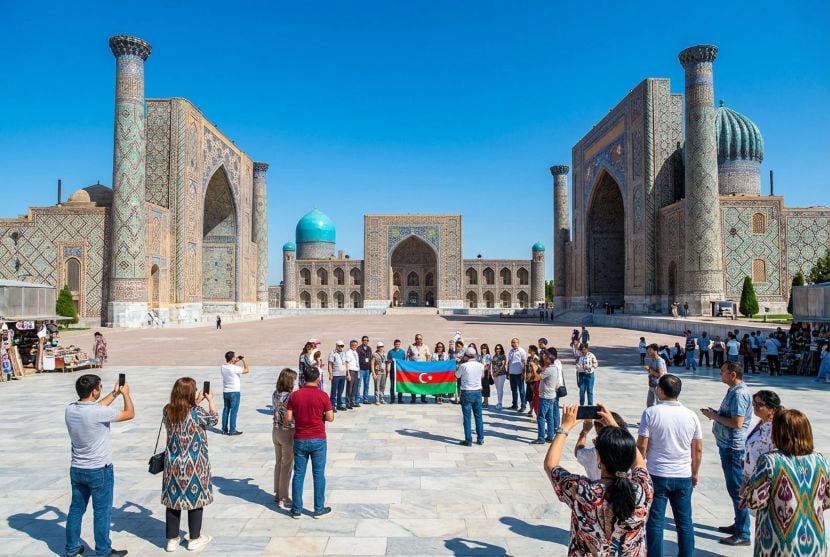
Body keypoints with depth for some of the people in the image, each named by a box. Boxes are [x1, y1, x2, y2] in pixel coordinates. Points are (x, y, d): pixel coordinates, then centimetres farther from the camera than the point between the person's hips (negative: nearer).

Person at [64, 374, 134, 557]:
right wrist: (125, 394, 2)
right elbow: (130, 414, -13)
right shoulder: (99, 413, -25)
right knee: (102, 511, 6)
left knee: (76, 508, 19)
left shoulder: (70, 410, -5)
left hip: (76, 469, 7)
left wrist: (114, 393, 19)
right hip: (100, 470, -7)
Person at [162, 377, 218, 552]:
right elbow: (214, 419, 2)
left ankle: (172, 539, 23)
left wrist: (196, 403, 18)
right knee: (195, 499, 10)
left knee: (173, 499, 13)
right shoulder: (197, 413, -19)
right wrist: (210, 400, 14)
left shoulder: (167, 411, -5)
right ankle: (194, 539, 20)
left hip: (174, 464, 4)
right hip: (194, 465, -4)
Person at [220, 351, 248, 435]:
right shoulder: (235, 368, -22)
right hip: (234, 392, -7)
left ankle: (224, 429, 21)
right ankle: (232, 430, 2)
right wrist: (244, 360, -3)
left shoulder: (222, 367, 0)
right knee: (234, 411, -1)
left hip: (225, 392, 7)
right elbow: (246, 370, -12)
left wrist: (236, 361, 12)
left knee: (226, 410, 14)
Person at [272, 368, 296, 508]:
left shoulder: (275, 394, 0)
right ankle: (283, 498, 15)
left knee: (278, 463, 19)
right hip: (287, 433, -7)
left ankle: (277, 494, 31)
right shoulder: (290, 397, -22)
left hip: (276, 431, 7)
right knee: (287, 466, 6)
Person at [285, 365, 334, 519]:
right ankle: (319, 509, 13)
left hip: (300, 440, 2)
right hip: (318, 440, -2)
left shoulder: (294, 395, -3)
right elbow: (330, 418, -9)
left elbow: (288, 418, -3)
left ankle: (297, 510, 16)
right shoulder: (322, 396, -10)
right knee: (318, 474, 7)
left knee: (298, 474, 10)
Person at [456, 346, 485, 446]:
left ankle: (468, 440, 3)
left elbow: (457, 375, 3)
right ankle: (480, 439, 19)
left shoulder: (464, 366, -14)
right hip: (477, 392, 4)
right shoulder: (480, 365, -3)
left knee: (467, 417, 2)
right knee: (478, 416, 13)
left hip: (467, 393, -4)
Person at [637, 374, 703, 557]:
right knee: (685, 522, 15)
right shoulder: (691, 415, -1)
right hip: (683, 477, 3)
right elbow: (698, 449, 5)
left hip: (657, 475, -3)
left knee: (655, 522, 7)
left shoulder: (651, 412, -11)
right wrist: (695, 472, 19)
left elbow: (642, 446, -11)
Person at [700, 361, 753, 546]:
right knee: (734, 488, 19)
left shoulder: (739, 394, -21)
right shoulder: (733, 391, 11)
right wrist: (714, 413, 4)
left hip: (733, 447, -10)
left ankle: (743, 534, 6)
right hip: (728, 445, 10)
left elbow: (737, 422, -26)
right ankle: (739, 524, 30)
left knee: (736, 489, -2)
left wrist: (714, 416, -15)